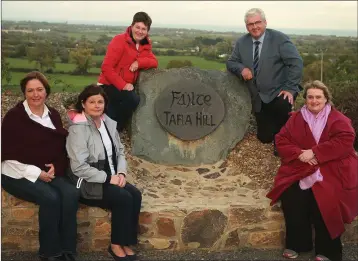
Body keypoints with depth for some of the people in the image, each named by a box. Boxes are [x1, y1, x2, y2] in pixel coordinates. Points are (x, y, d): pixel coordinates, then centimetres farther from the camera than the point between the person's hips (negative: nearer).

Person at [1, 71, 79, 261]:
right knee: (51, 197, -31)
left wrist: (56, 167, -8)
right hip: (19, 174, -5)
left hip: (50, 172, 5)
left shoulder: (53, 115, 11)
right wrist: (36, 173, -17)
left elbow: (62, 146, 14)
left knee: (71, 193, -25)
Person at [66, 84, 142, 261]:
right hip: (87, 182, -7)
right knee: (124, 198, -24)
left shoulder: (108, 123, 8)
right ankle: (116, 245, -7)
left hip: (110, 178, 7)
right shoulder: (78, 128, -15)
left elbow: (120, 152, 12)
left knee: (136, 195, -16)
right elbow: (78, 167, -21)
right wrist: (108, 178, -19)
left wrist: (121, 173, -7)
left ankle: (126, 242, -5)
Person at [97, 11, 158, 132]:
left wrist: (139, 62, -23)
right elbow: (106, 67, -19)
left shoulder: (145, 45, 7)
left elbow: (154, 62, -3)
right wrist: (122, 85, -26)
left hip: (126, 86, 7)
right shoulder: (119, 41, -15)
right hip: (109, 85, -7)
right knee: (133, 99, -29)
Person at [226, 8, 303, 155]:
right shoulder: (241, 43, 3)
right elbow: (230, 63, 9)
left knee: (283, 105, -39)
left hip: (279, 92, -4)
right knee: (264, 138, 5)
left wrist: (290, 88, -22)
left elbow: (296, 63, -14)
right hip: (259, 98, 4)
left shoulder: (279, 39, -10)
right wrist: (242, 69, -14)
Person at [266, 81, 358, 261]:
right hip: (301, 169, 3)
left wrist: (314, 153, -18)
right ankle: (297, 243, -3)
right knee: (291, 195, -23)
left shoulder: (338, 119, 3)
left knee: (325, 198, -28)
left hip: (331, 169, -2)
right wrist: (299, 153, -13)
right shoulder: (296, 118, 12)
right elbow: (281, 141, 6)